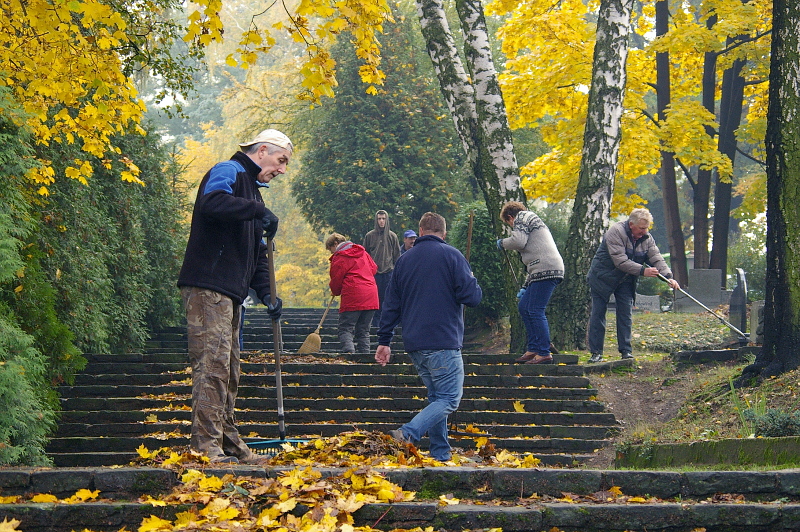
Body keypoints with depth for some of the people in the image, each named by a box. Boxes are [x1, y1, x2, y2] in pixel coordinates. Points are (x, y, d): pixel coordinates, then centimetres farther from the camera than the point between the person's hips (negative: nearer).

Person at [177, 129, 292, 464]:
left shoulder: (251, 189, 26)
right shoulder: (228, 172, -3)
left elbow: (256, 253, 26)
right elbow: (212, 201, -28)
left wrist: (267, 294, 13)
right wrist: (258, 210, -22)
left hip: (230, 292, 10)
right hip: (208, 287, -10)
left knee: (229, 373, 12)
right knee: (213, 364, -14)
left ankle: (229, 443, 19)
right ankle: (206, 445, -16)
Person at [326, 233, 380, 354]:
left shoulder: (339, 257, -3)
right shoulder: (362, 252, 17)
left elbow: (336, 280, 0)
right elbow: (374, 268, 26)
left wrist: (335, 292, 21)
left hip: (352, 298, -7)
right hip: (371, 297, 7)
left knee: (345, 329, -6)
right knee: (363, 330, 13)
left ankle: (349, 352, -26)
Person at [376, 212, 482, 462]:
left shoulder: (404, 259, 13)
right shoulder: (450, 255, -4)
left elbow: (391, 304, 15)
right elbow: (472, 296, -9)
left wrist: (384, 341, 20)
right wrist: (474, 284, 14)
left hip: (414, 345, 6)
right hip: (443, 342, -6)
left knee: (437, 397, 16)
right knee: (449, 398, -5)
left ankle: (440, 456, 10)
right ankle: (407, 435, -24)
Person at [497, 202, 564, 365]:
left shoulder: (521, 217, 5)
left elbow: (518, 241, -13)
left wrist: (502, 243, 7)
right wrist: (525, 287, 32)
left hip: (546, 270, -10)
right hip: (543, 271, 10)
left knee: (535, 311, -9)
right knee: (524, 307, 15)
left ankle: (544, 353, -9)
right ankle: (533, 349, 16)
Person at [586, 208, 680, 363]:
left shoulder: (647, 239, -2)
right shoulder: (615, 232, -23)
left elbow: (657, 259, -8)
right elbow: (621, 261, -30)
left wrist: (668, 277, -24)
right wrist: (643, 271, -34)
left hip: (625, 281, 5)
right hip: (602, 278, -5)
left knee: (626, 315, -1)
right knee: (598, 314, -4)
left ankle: (626, 350, 3)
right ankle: (596, 353, -1)